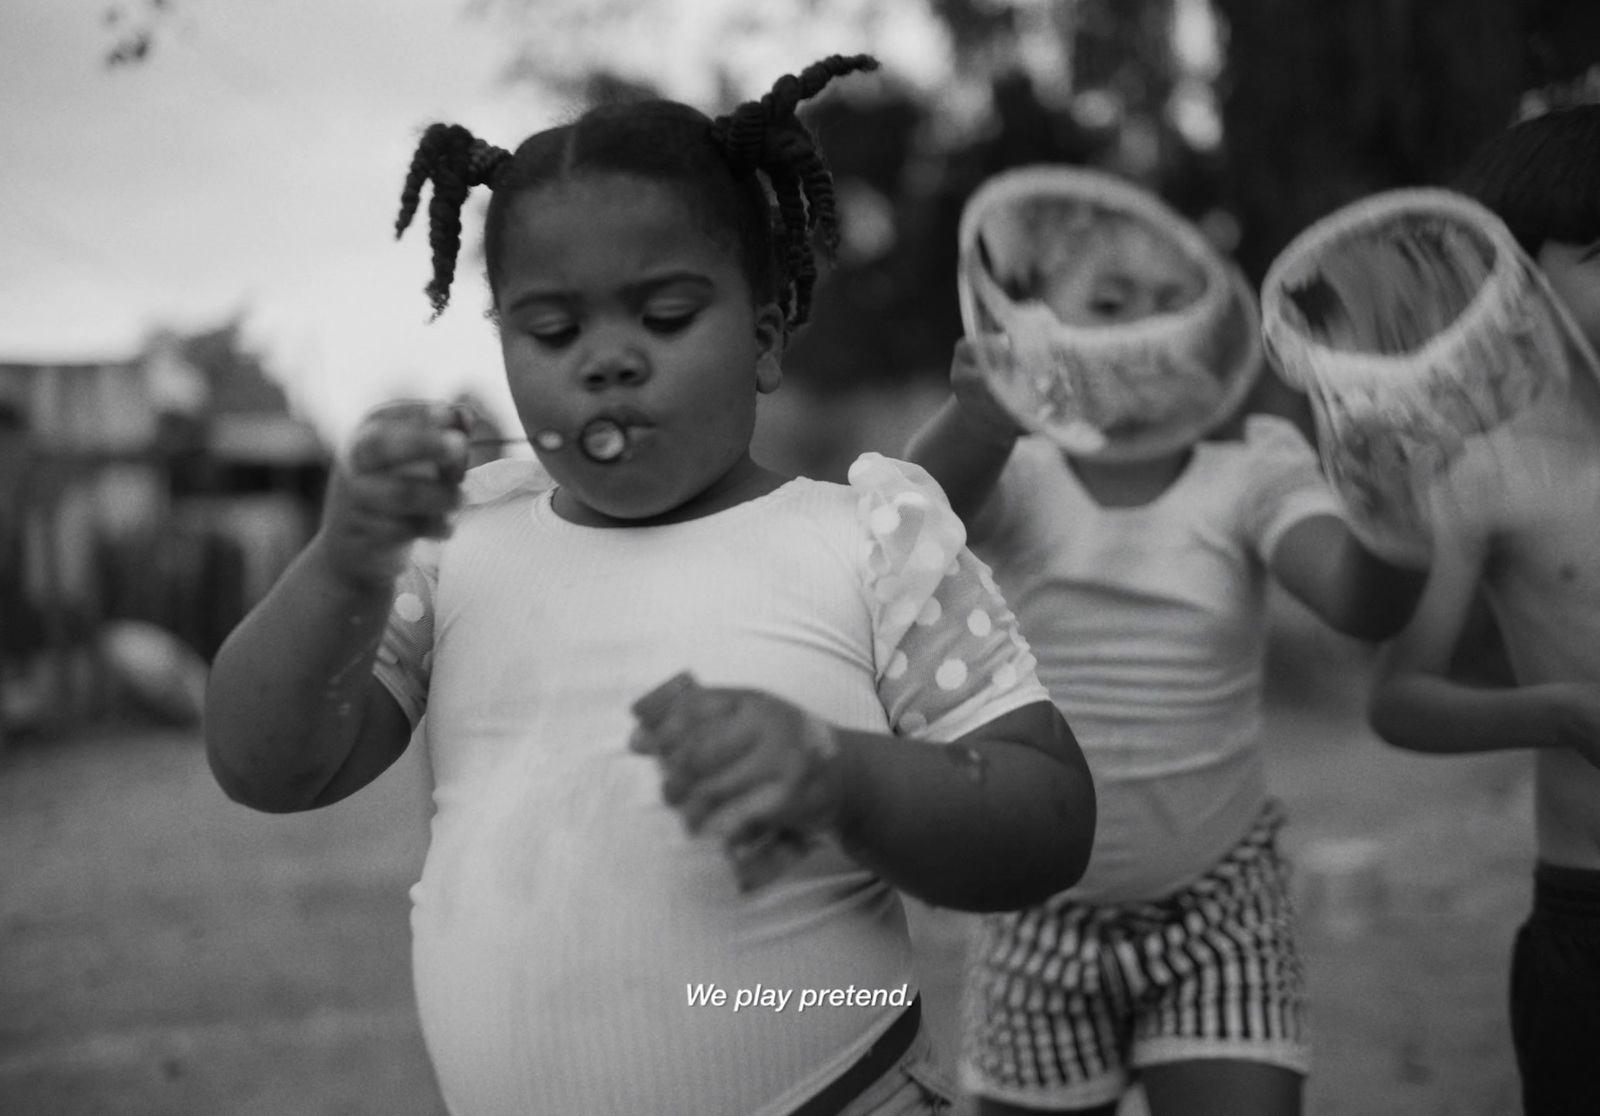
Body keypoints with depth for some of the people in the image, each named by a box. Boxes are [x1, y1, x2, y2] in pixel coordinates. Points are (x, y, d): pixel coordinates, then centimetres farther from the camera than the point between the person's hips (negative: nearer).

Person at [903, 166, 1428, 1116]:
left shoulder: (1253, 467, -7)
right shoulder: (1011, 467, -8)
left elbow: (1362, 603, -24)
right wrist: (983, 415, -50)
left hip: (1219, 905, 0)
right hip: (1041, 919, 1)